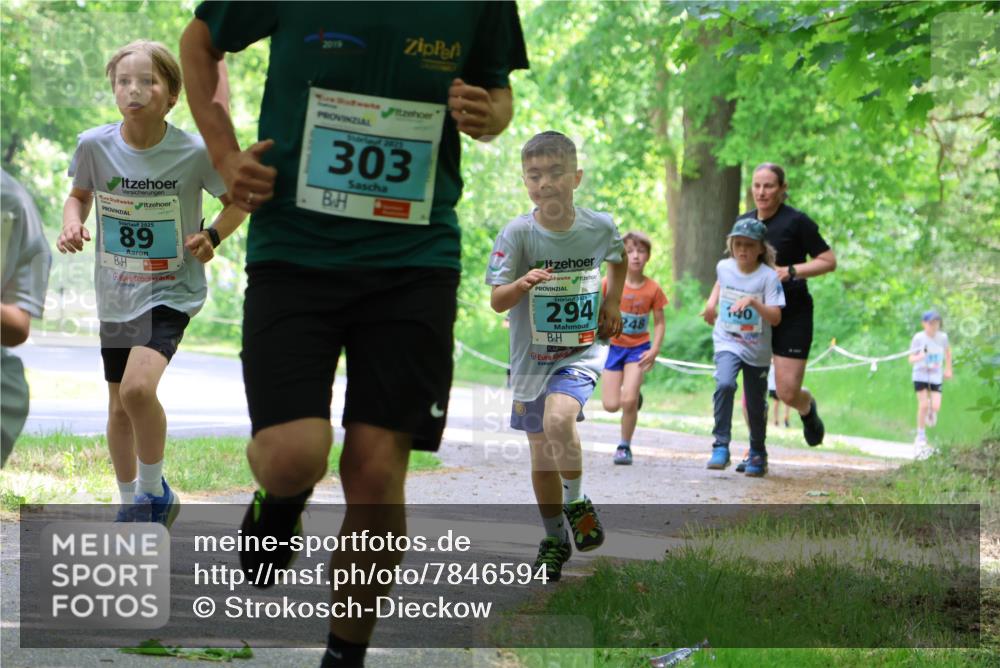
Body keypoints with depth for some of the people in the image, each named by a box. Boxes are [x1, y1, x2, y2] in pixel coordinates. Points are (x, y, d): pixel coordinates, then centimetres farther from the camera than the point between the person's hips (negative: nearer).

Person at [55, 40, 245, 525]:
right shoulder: (94, 145, -9)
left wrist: (213, 236, -15)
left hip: (171, 292, -4)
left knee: (138, 387, -25)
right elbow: (79, 194, 12)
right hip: (115, 296, 4)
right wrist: (72, 224, -8)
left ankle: (154, 490, -1)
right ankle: (131, 506, 35)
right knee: (119, 406, 14)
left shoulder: (195, 153, -15)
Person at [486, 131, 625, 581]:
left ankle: (576, 501, -3)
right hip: (531, 356, 1)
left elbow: (617, 256, 18)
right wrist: (522, 284, -35)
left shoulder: (600, 226, -7)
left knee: (558, 419, -29)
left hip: (581, 351, -1)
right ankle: (555, 539, 29)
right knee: (541, 455, 8)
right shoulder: (516, 233, -13)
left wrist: (612, 301, 9)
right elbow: (497, 302, -16)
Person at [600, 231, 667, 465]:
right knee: (610, 405, -3)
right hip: (614, 346, 1)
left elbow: (659, 323, -3)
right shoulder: (610, 283, -11)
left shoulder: (652, 289, -10)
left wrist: (654, 351, -13)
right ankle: (634, 394, 33)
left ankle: (624, 446, 6)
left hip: (638, 348, -1)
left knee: (628, 401, -16)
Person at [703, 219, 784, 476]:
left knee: (756, 404, 10)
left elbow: (775, 318, -22)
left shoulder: (768, 276, -14)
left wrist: (753, 302, -35)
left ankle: (757, 453, 34)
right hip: (727, 343, 1)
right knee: (724, 384, -28)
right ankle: (721, 445, -24)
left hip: (757, 350, -1)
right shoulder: (723, 267, -3)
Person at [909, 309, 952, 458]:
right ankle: (921, 437, 5)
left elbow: (948, 351, 18)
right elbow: (911, 359, -12)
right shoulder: (918, 338, -12)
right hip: (920, 376, -2)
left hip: (936, 377, 2)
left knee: (936, 407, -11)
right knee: (923, 405, -11)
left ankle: (931, 414, 29)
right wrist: (919, 357, -34)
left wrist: (948, 369, 19)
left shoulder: (942, 337, -3)